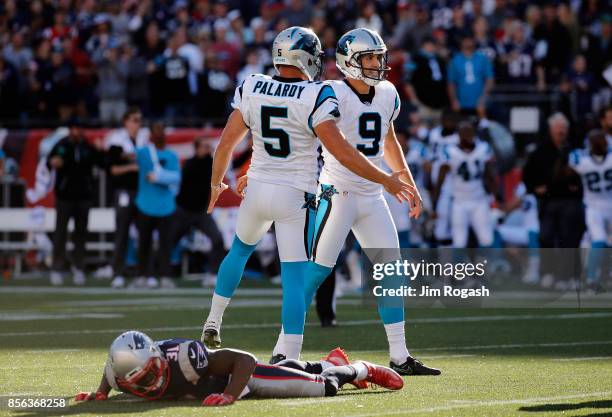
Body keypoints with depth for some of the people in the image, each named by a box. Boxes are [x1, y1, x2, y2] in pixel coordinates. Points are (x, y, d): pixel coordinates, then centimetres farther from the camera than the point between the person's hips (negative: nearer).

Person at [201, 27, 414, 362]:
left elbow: (226, 143, 3)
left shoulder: (251, 89, -2)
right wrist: (384, 180, -9)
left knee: (239, 250, 30)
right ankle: (291, 360, -7)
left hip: (258, 189, 4)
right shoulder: (315, 98, -15)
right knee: (294, 278, -3)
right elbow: (341, 151, -19)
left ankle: (213, 322, 38)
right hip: (295, 197, -4)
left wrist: (216, 183, 20)